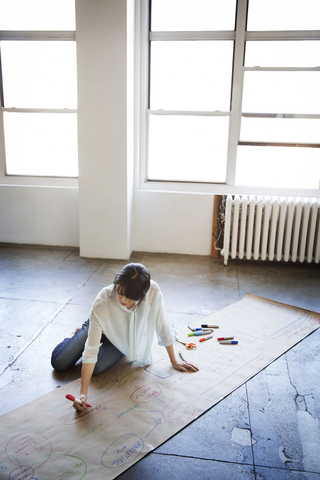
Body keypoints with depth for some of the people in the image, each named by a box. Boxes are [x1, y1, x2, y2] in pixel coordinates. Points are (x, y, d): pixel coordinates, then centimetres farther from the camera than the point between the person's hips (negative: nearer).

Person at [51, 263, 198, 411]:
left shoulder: (153, 292, -38)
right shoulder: (101, 304, -41)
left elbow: (162, 327, -21)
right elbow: (91, 351, -37)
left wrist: (174, 361, -11)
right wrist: (83, 394, -41)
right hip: (101, 326, 0)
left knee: (96, 368, -21)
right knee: (58, 363, -1)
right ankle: (82, 332, 28)